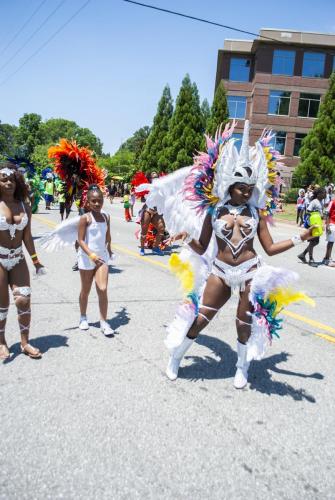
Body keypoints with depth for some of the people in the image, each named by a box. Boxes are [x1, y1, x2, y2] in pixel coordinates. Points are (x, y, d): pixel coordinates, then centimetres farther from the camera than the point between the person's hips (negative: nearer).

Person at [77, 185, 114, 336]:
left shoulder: (106, 217, 3)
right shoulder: (85, 218, -11)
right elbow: (81, 240, -16)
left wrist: (109, 250, 27)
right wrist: (91, 255, -27)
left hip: (102, 257, 3)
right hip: (87, 258, -3)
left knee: (103, 290, -6)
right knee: (85, 291, 13)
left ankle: (104, 322, 3)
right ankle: (83, 317, 34)